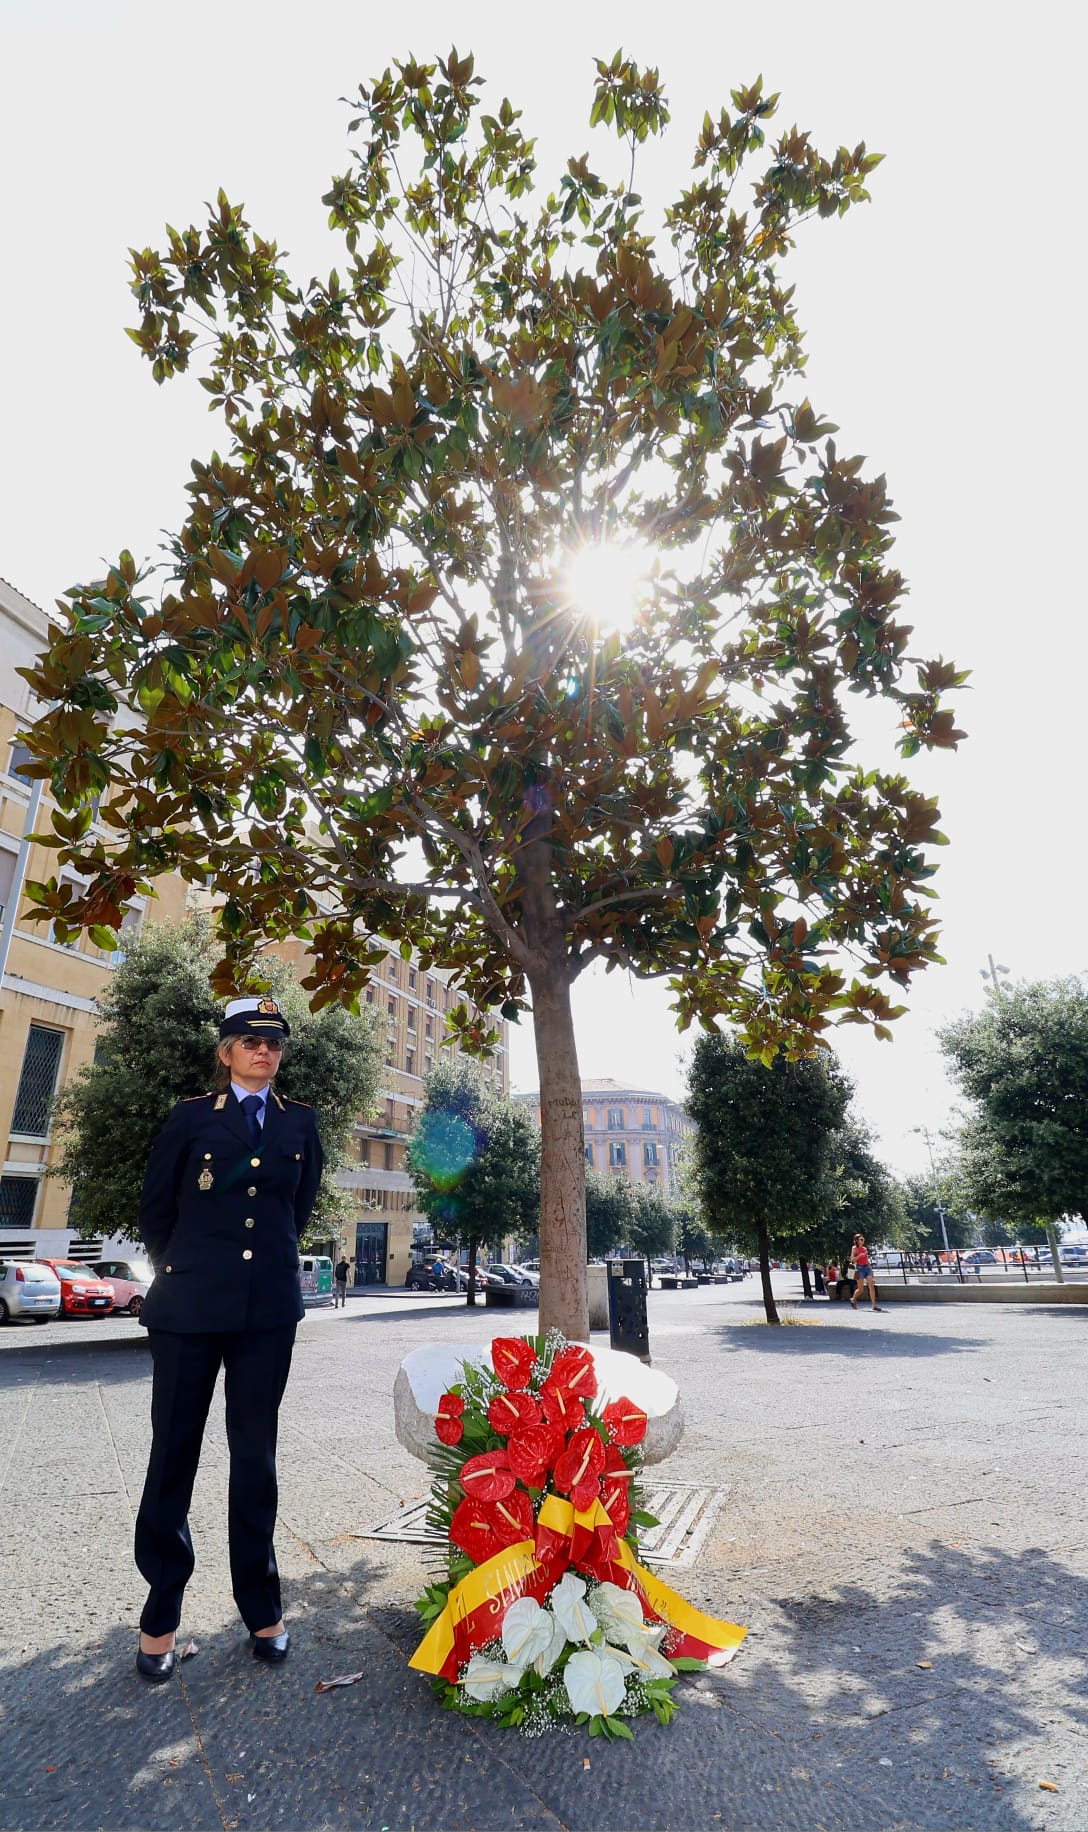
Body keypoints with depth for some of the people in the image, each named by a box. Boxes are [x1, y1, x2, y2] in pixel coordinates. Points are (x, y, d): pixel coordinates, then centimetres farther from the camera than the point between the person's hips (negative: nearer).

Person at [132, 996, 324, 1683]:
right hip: (191, 1304, -1)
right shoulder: (193, 1116, 1)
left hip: (269, 1306, 2)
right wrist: (185, 1271, 12)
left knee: (256, 1456, 10)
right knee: (174, 1453, 8)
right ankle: (161, 1614, 25)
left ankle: (262, 1607, 24)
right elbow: (156, 1207, 7)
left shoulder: (300, 1122, 6)